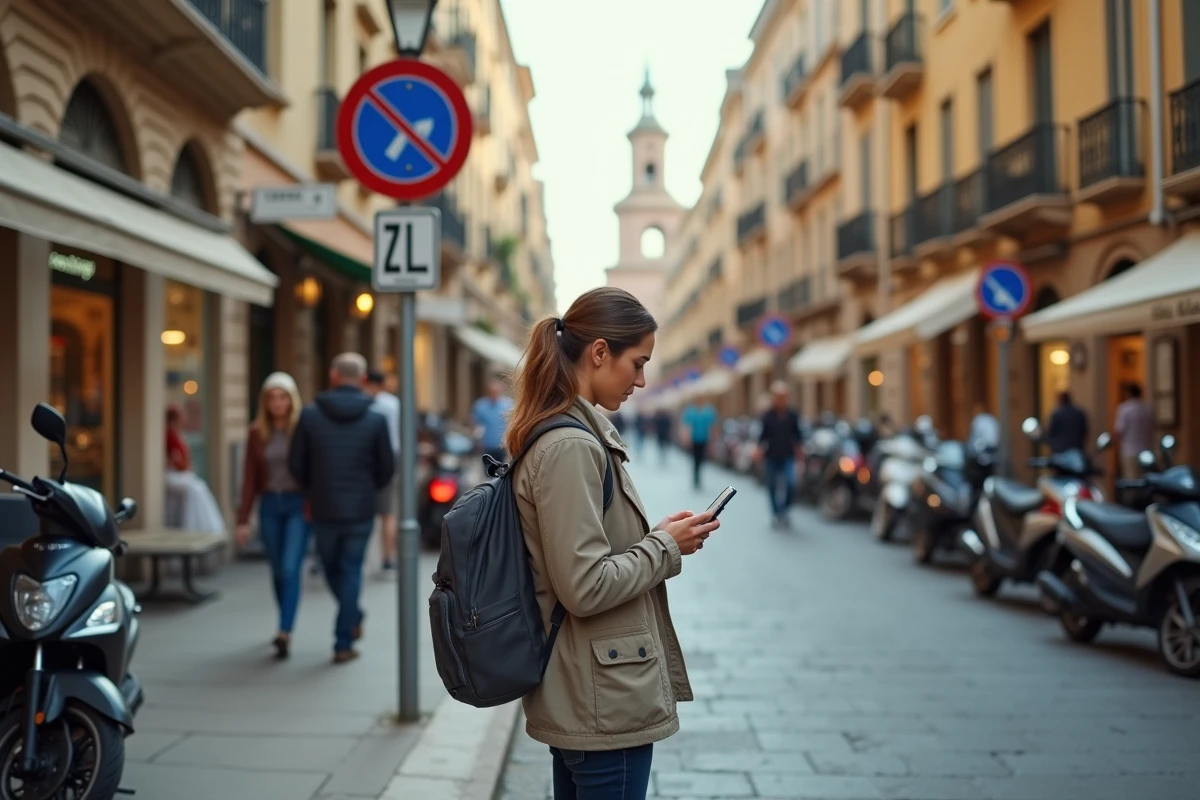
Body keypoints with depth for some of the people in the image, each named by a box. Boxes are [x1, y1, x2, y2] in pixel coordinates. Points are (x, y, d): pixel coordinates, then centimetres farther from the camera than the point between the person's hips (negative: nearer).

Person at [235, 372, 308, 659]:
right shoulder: (257, 433, 5)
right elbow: (250, 477, 6)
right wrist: (243, 519, 3)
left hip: (298, 504, -3)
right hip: (269, 505, 3)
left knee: (290, 569, -11)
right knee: (277, 571, 12)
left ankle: (284, 634, -11)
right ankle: (286, 626, 30)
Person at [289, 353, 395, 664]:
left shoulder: (310, 415, -6)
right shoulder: (375, 420, -7)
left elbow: (296, 464, -2)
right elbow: (387, 468, -2)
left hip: (323, 510, 0)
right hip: (360, 510, 0)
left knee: (331, 568, 21)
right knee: (351, 571, 8)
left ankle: (352, 617, 28)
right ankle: (344, 643, 8)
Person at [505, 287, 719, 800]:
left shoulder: (559, 435, 10)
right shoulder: (571, 447, -21)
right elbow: (585, 588, -24)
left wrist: (658, 537, 6)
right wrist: (666, 546, -12)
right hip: (605, 707, -10)